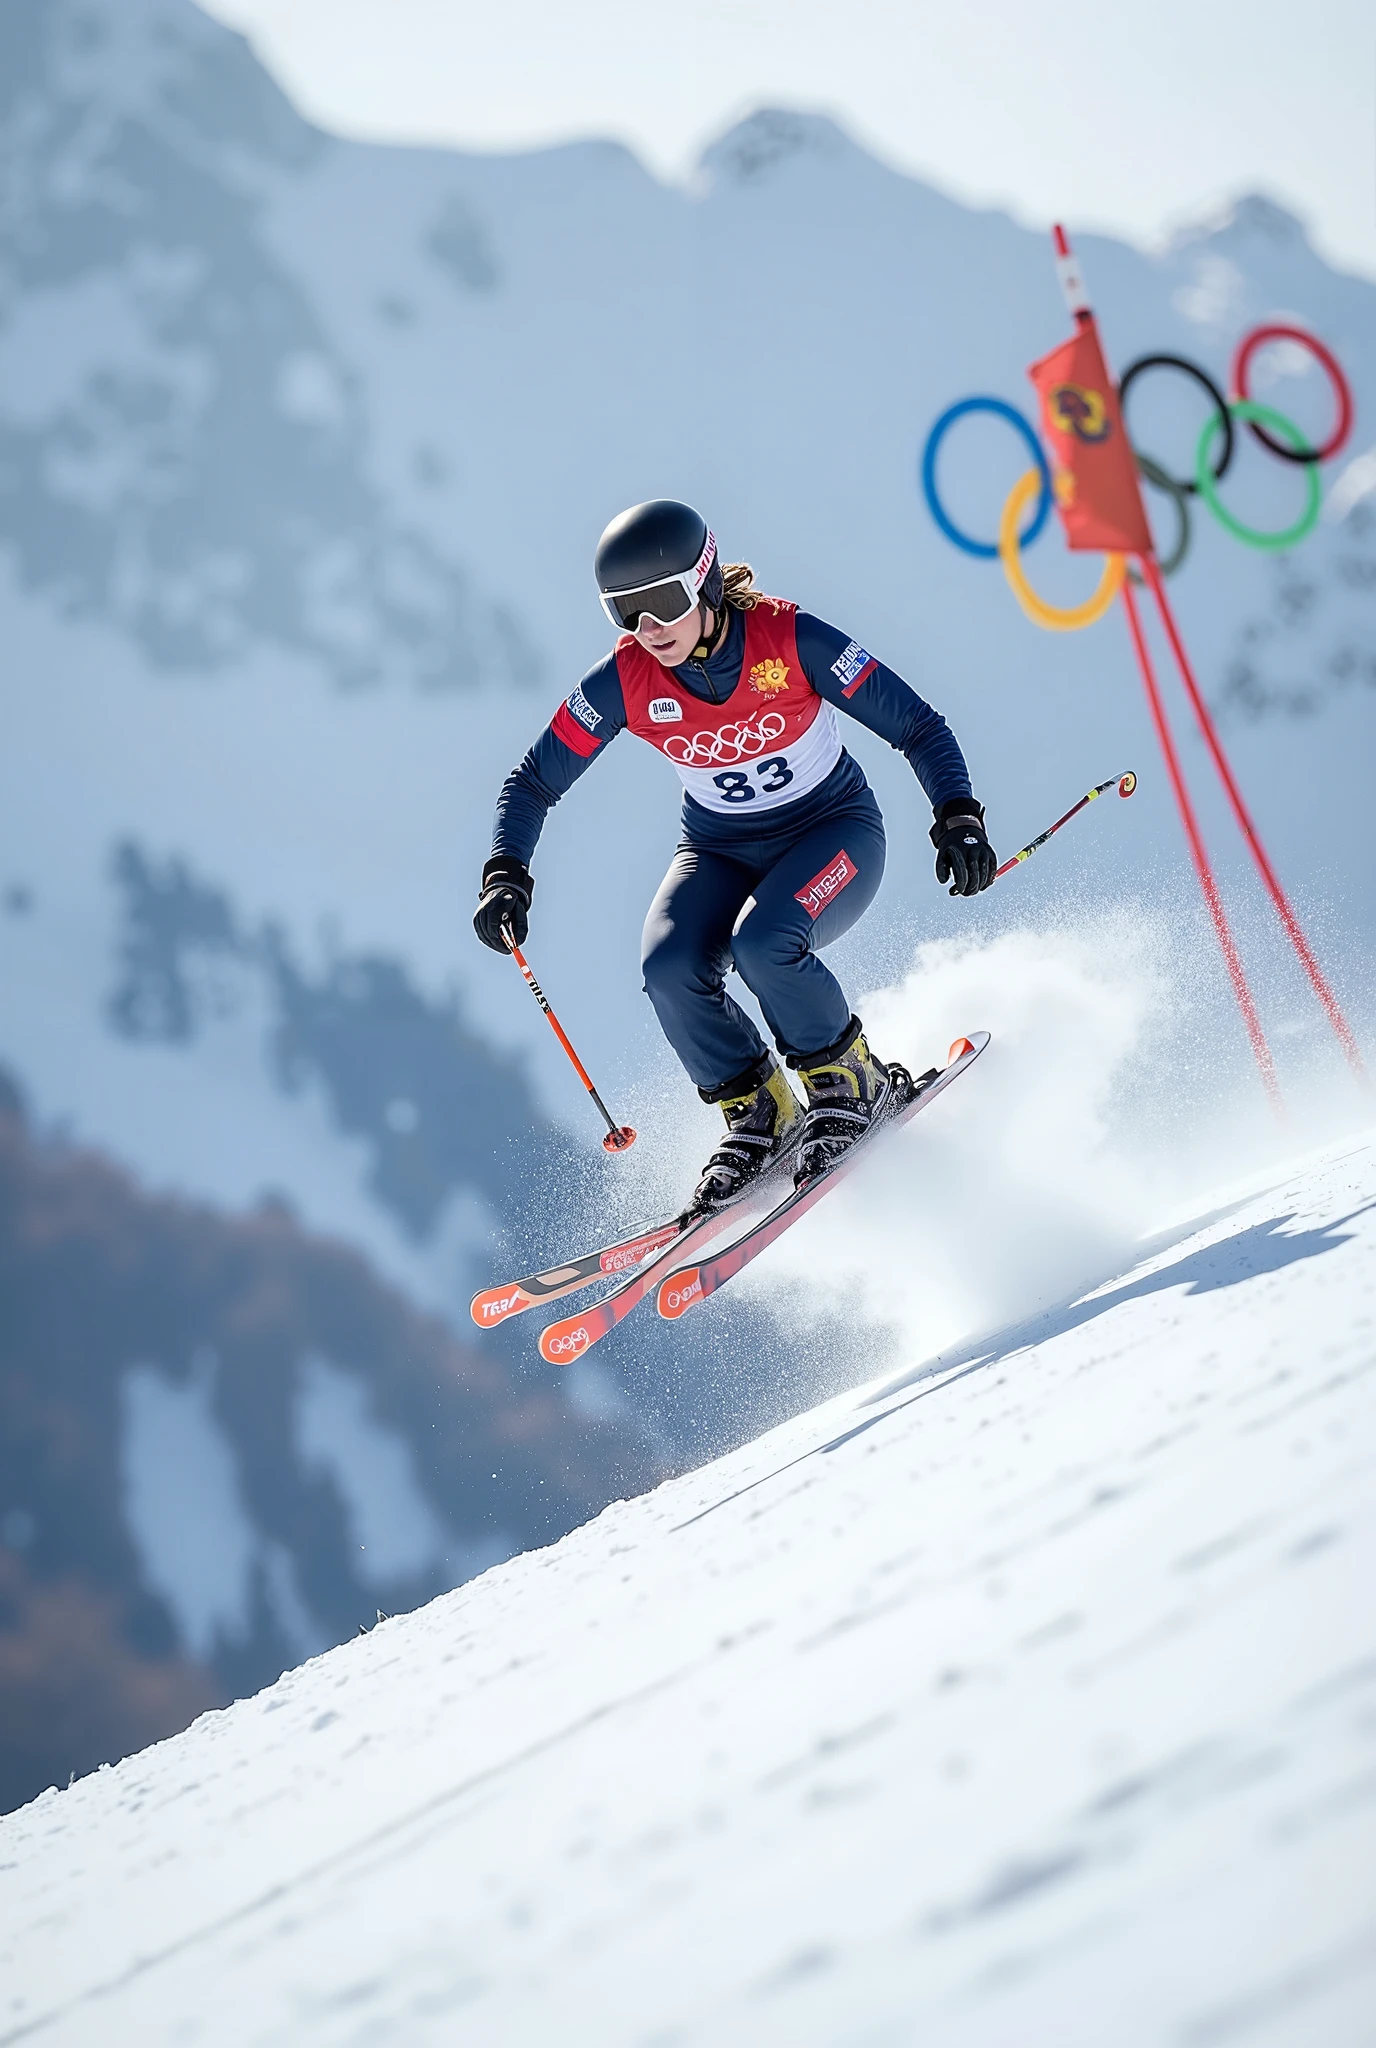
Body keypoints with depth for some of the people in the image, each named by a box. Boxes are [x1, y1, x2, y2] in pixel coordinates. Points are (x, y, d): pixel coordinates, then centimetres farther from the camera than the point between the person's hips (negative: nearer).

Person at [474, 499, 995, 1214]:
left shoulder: (790, 639, -23)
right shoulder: (624, 680, -16)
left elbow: (918, 727, -17)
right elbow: (533, 782, -8)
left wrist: (958, 820, -31)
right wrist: (505, 877, -24)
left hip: (833, 830, -3)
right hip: (719, 852, 3)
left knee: (763, 944, -32)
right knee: (670, 969, -25)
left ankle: (847, 1081, -4)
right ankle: (757, 1112, 0)